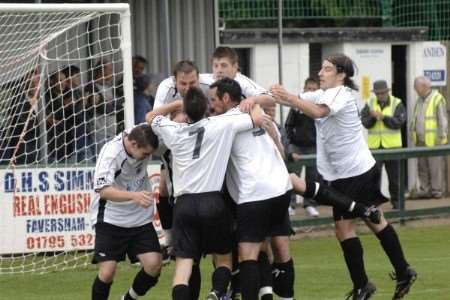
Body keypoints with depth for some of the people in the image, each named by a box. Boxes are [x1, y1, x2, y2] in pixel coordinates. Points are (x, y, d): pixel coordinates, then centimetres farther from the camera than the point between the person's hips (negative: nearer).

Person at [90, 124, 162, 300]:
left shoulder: (144, 140, -9)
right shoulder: (111, 152, -25)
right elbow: (103, 190, -34)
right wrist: (134, 196, -49)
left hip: (140, 218, 5)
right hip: (111, 219, -5)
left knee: (154, 264, -8)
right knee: (107, 271, -14)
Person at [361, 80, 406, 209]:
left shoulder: (397, 104, -2)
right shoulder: (370, 104, 5)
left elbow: (399, 122, -14)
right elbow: (365, 122, -3)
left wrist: (383, 117, -23)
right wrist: (372, 117, -23)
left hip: (392, 145, -1)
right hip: (375, 145, 1)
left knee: (394, 176, 9)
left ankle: (395, 201, 20)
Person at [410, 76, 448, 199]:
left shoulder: (437, 99, -9)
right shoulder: (420, 100, 16)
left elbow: (443, 120, -11)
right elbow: (415, 118, 24)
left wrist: (441, 137, -14)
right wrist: (412, 132, 17)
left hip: (433, 141, -8)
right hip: (420, 140, 8)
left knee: (435, 166, -5)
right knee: (422, 167, 8)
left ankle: (436, 190, 0)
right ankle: (425, 189, 13)